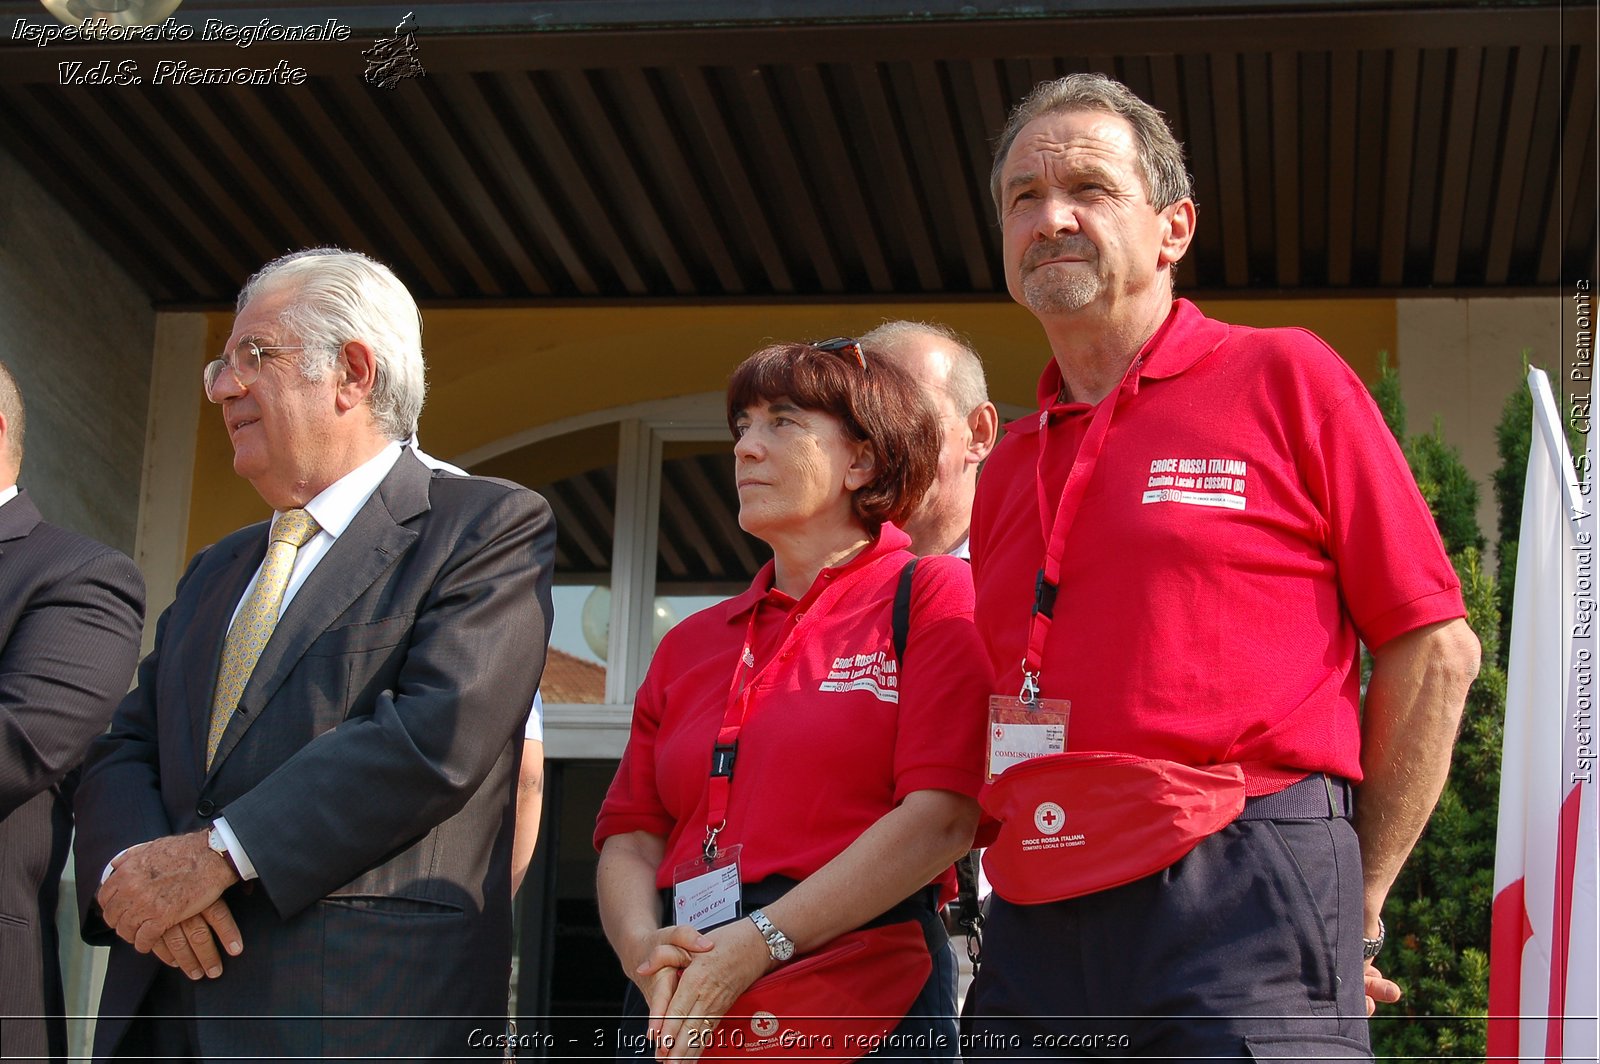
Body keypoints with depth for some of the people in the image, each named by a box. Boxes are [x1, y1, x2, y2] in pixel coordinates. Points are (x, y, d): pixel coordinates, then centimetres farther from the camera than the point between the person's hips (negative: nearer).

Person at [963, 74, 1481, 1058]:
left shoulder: (1284, 377, 4)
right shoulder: (1007, 469, 19)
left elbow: (1435, 649, 2)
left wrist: (1358, 902, 3)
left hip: (1244, 910, -5)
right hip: (1037, 931, 5)